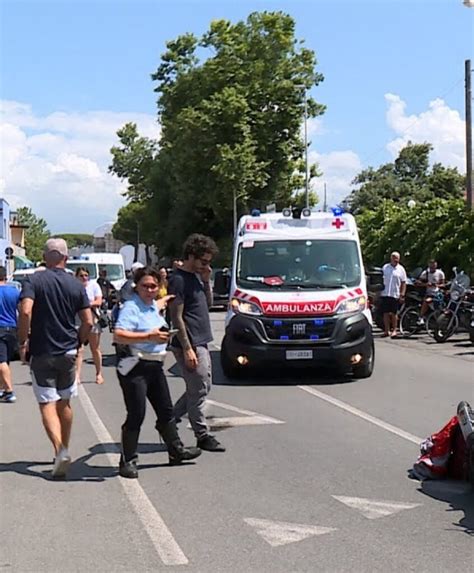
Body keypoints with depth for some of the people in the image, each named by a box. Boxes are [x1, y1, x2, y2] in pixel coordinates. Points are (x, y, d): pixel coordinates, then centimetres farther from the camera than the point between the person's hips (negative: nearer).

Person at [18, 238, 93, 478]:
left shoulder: (34, 281, -7)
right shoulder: (76, 285, 2)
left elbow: (25, 311, -22)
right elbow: (88, 322, -1)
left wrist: (23, 342, -10)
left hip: (41, 353, -3)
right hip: (68, 353, 3)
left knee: (47, 404, -2)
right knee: (64, 403, 17)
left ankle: (60, 449, -19)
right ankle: (64, 450, 27)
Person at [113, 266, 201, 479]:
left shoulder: (152, 305, 13)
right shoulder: (131, 307, -15)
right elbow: (118, 335, -29)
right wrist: (150, 336, -30)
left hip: (155, 366, 9)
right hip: (135, 367, -9)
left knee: (166, 410, 18)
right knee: (136, 415, -6)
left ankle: (176, 450, 32)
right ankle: (128, 461, 4)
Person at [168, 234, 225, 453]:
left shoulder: (197, 276, 14)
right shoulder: (179, 280, -14)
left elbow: (208, 303, 19)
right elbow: (177, 317, -17)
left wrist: (206, 281, 3)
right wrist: (187, 349, -20)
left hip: (201, 342, 10)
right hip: (189, 344, -10)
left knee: (203, 386, 15)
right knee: (198, 390, -4)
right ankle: (203, 436, 5)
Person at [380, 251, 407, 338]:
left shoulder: (401, 269, 4)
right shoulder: (385, 267, 9)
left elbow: (404, 283, 2)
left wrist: (402, 295, -7)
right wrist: (379, 291, 7)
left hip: (395, 295, -2)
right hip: (384, 294, 2)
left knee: (394, 313, 1)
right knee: (386, 313, 4)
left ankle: (394, 330, 9)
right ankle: (387, 330, 10)